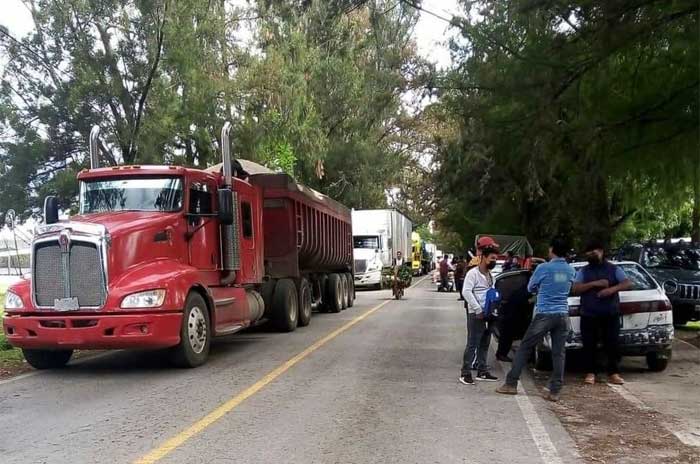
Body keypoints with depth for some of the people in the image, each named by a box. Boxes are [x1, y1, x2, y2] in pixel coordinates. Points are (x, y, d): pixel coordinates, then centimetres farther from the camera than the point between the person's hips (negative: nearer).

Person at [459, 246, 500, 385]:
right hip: (475, 314, -8)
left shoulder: (490, 276, 16)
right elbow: (466, 292, -19)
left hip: (488, 314, 8)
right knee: (472, 344, -7)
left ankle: (482, 371, 21)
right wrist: (478, 310, -21)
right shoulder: (473, 273, -10)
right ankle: (465, 373, -3)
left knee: (484, 345, 12)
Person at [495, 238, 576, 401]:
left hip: (544, 314, -4)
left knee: (524, 347, 4)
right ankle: (555, 391, 4)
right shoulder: (571, 271, 6)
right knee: (559, 353, 5)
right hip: (563, 314, 4)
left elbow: (530, 288, 6)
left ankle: (511, 384, 6)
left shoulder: (544, 268, -8)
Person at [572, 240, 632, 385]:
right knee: (589, 345, -1)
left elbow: (628, 283, -4)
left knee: (612, 344, -1)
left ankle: (613, 373, 6)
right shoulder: (583, 271, 9)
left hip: (611, 314, 0)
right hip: (589, 315, 1)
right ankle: (590, 373, 7)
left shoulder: (614, 269, 8)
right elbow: (576, 288, -3)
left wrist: (612, 289, -21)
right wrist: (594, 284, -15)